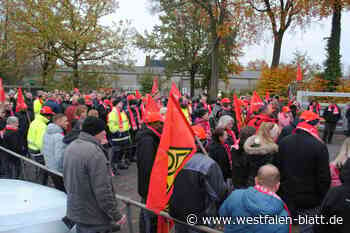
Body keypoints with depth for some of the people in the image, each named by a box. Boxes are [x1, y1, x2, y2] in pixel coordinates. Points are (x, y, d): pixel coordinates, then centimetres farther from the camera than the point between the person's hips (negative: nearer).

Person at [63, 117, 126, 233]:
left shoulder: (70, 147, 4)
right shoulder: (94, 152, -25)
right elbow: (102, 190, -26)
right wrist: (116, 215, -17)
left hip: (75, 212, 9)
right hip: (94, 218, -9)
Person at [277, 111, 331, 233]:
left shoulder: (283, 142, -2)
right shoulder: (319, 146, -17)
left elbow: (277, 169, 5)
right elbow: (324, 178, -14)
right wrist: (324, 201, 0)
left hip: (286, 197, 5)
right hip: (309, 202, -4)